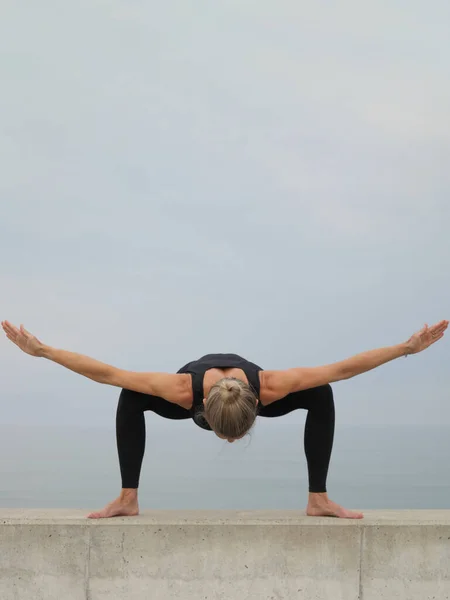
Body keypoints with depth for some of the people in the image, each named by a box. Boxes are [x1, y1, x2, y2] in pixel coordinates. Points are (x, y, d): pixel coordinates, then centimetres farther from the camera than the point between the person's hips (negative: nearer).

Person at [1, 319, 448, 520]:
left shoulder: (271, 387, -45)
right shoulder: (183, 390, -46)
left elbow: (343, 369, -40)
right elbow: (107, 373, -40)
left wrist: (408, 348, -42)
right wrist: (41, 350, -40)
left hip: (254, 397, 1)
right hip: (200, 395, 0)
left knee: (321, 396, -23)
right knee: (130, 399, -26)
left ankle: (319, 499, -11)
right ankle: (127, 500, -12)